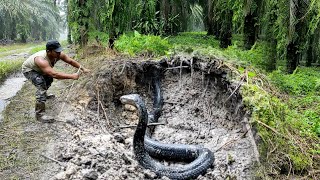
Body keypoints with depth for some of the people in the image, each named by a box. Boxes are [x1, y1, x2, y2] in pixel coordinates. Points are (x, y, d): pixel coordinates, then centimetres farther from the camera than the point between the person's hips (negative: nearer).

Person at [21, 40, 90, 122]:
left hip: (37, 69, 8)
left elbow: (70, 61, -13)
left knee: (49, 79, 25)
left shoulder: (58, 54, -24)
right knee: (41, 85, -27)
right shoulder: (41, 60, -45)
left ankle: (44, 96, 53)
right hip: (28, 69, -8)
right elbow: (54, 74, -54)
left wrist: (83, 69, -19)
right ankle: (40, 114, -26)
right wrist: (72, 76, -55)